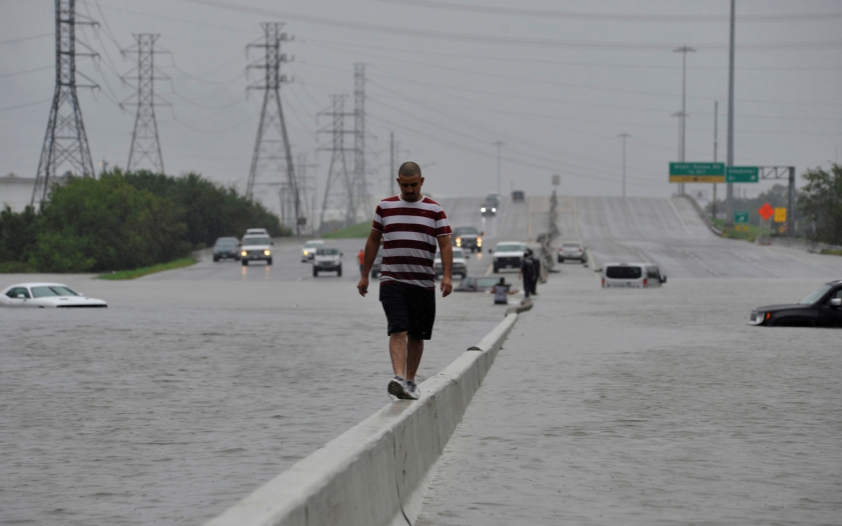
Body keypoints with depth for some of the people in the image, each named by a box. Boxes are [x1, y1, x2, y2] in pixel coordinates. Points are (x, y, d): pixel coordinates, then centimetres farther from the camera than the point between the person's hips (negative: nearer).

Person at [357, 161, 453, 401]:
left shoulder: (434, 210, 5)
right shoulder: (385, 207, 8)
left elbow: (445, 245, 0)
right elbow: (373, 241, 16)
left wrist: (447, 276, -14)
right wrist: (365, 275, 15)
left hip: (424, 282, 1)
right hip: (392, 281, -1)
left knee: (417, 335, 7)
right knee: (398, 330, -16)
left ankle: (410, 381, 20)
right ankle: (398, 379, -28)